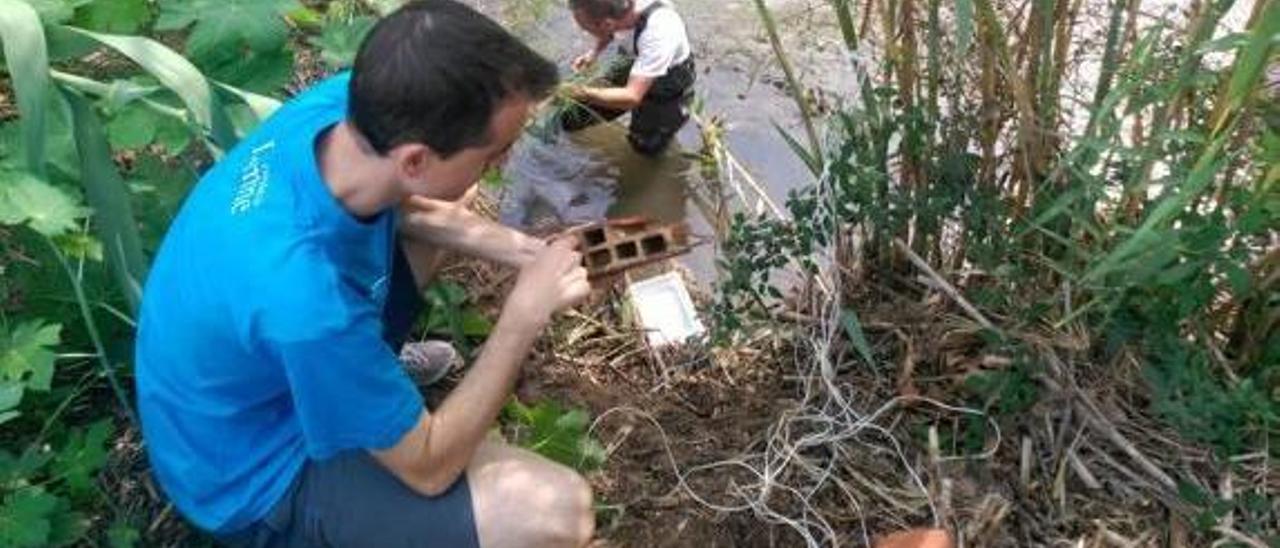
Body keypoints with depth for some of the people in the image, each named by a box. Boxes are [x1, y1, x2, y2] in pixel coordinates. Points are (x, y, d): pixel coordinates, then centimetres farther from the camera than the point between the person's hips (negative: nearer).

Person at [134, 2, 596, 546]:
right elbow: (429, 468, -26)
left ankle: (370, 363, 18)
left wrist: (527, 251, -10)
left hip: (266, 367, 7)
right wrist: (525, 315, -25)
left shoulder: (340, 102, -21)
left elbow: (412, 208, 3)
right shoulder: (307, 302, -42)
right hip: (258, 477, -7)